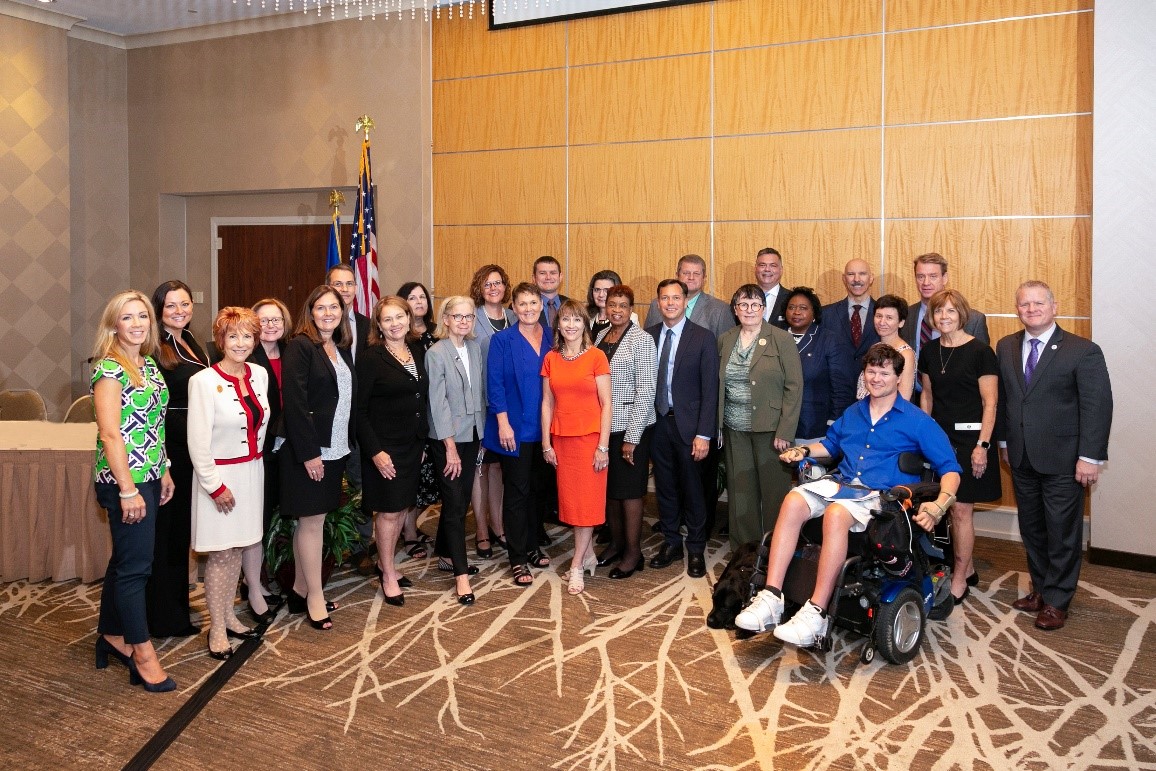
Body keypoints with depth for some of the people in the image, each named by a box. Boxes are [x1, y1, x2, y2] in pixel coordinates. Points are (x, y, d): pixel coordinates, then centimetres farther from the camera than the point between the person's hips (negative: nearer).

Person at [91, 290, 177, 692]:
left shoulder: (148, 365, 11)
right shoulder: (109, 369, -14)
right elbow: (110, 435, -19)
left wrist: (164, 471, 15)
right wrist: (128, 490, -21)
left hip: (148, 477, 8)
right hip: (124, 480, -8)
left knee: (125, 559, 17)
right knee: (135, 563, -2)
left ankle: (111, 635, 31)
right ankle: (142, 653, 8)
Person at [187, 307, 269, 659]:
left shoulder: (259, 375, 3)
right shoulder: (204, 381, -14)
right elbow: (198, 442, -15)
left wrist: (256, 455, 13)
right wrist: (215, 485, -14)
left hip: (252, 472, 6)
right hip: (220, 475, -6)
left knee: (237, 547, 15)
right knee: (220, 553, 0)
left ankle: (228, 615, 28)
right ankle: (217, 628, 11)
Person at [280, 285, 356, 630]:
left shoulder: (342, 349, 12)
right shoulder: (300, 346, -11)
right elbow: (294, 403, -17)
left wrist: (346, 444, 8)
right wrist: (308, 453, -20)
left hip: (335, 448, 7)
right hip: (307, 449, -7)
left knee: (311, 519, 14)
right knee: (312, 520, -1)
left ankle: (300, 590, 24)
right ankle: (315, 597, 9)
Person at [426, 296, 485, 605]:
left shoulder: (475, 348, 6)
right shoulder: (436, 354, -12)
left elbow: (479, 390, 9)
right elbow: (438, 403, -15)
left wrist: (480, 431, 6)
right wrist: (450, 447, -16)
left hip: (472, 435, 6)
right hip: (447, 439, -6)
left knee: (461, 501, 14)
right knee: (454, 505, -3)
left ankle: (446, 555, 30)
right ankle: (461, 574, 1)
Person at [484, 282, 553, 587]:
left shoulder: (552, 338, 6)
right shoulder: (502, 340, -5)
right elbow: (495, 384, -8)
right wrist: (503, 423, -15)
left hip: (545, 427, 4)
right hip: (515, 427, -4)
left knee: (538, 488, 13)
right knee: (517, 492, 1)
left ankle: (531, 546, 28)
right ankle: (518, 559, 8)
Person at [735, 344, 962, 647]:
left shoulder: (916, 421, 4)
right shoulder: (853, 413, 21)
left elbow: (949, 468, 0)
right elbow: (831, 443, 38)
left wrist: (940, 505, -19)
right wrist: (804, 450, 16)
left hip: (881, 496, -5)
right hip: (841, 484, 5)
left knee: (836, 513, -38)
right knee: (793, 500, -27)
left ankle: (816, 613, -38)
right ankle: (771, 598, -34)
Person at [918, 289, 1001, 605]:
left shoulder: (980, 351, -8)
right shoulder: (929, 351, 8)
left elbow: (990, 403, -9)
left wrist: (982, 445, -14)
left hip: (969, 437, -5)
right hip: (939, 436, 5)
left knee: (960, 509, -4)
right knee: (951, 507, 9)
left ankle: (959, 581, 7)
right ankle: (968, 569, 26)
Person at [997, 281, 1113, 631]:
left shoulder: (1083, 351, -10)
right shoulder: (1006, 347, 6)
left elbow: (1098, 406, -12)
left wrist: (1090, 457, -16)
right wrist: (1005, 442, 11)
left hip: (1062, 461, -5)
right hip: (1022, 458, 5)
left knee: (1062, 532, 4)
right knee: (1031, 529, 14)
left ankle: (1056, 601, 16)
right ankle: (1041, 589, 29)